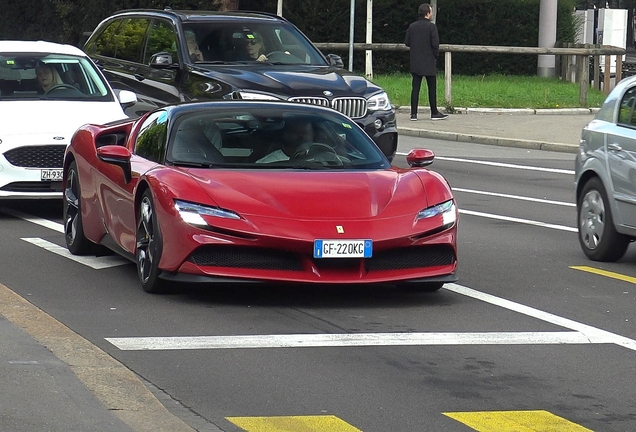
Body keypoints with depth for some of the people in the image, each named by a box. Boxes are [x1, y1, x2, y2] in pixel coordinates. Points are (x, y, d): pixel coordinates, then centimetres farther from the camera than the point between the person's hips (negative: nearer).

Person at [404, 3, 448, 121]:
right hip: (429, 63, -4)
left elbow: (407, 43, 6)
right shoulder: (431, 27, -11)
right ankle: (434, 113, 11)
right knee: (432, 88, 5)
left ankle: (413, 113, 1)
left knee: (415, 88, 5)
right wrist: (436, 55, 2)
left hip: (415, 63, 4)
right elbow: (435, 44, -14)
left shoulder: (412, 26, 3)